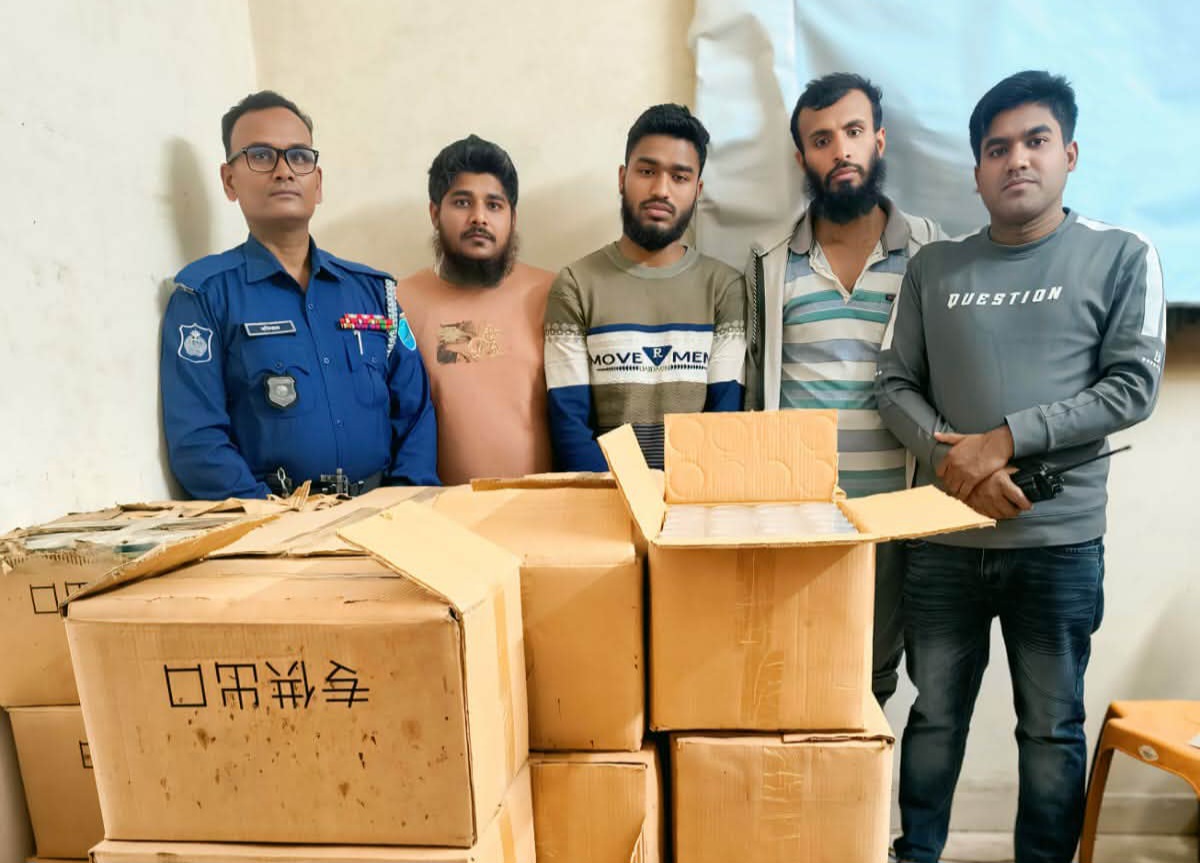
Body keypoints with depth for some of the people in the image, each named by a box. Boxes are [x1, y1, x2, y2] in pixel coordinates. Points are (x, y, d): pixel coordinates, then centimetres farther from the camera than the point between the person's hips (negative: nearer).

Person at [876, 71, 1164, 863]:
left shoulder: (1122, 257, 1)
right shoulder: (934, 268, 6)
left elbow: (1133, 389, -5)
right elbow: (894, 385, 4)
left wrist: (1006, 439, -15)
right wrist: (951, 456, -13)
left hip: (1060, 542, -1)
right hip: (943, 535, 2)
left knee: (1053, 728, 12)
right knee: (935, 716, 14)